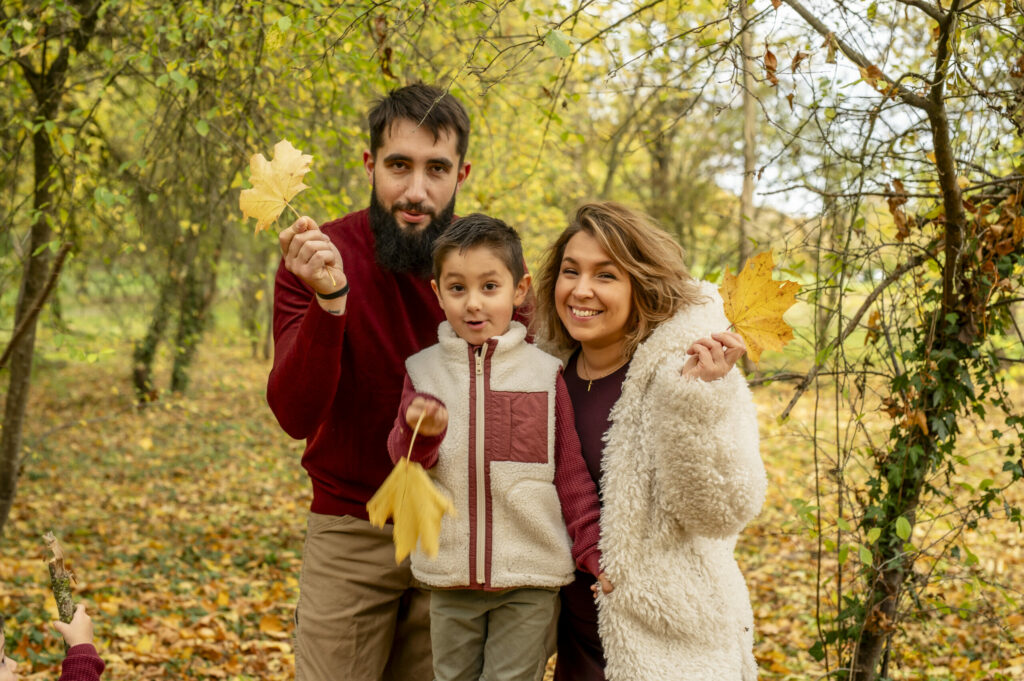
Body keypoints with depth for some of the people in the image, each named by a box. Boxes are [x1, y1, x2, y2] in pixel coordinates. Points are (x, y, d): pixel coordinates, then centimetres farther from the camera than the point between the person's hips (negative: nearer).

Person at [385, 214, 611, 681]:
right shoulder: (423, 370, 3)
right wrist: (421, 432, -24)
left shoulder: (544, 372, -1)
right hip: (451, 574, 2)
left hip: (531, 576, -2)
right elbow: (404, 461, -2)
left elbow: (571, 473, 4)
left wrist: (592, 551, -1)